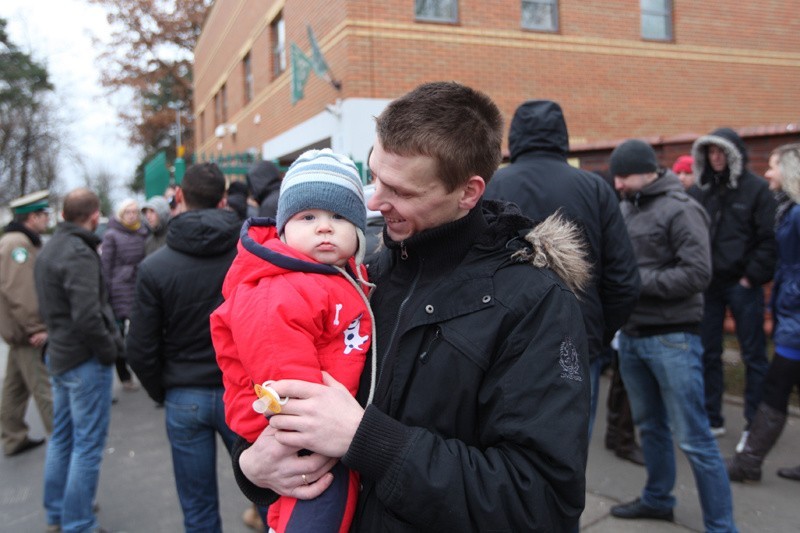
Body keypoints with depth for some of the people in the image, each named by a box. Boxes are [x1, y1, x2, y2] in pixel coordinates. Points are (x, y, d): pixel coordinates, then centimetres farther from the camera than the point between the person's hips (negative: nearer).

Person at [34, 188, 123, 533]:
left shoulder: (48, 249, 11)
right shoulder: (79, 253, -20)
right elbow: (87, 316, -27)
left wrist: (56, 336, 14)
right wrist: (110, 350, -15)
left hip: (58, 355, 10)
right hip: (86, 360, -10)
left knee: (62, 437, 20)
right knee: (88, 445, 1)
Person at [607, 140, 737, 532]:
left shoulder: (681, 209, -11)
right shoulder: (624, 209, 8)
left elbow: (698, 274, -19)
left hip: (671, 338, -6)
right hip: (631, 334, 7)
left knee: (693, 438, 1)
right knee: (650, 425, 20)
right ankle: (657, 499, 37)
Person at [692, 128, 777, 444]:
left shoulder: (756, 189, -4)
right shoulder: (704, 191, 8)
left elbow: (769, 239, -7)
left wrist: (753, 276, -11)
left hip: (742, 284, -4)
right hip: (708, 283, 5)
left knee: (753, 355, 4)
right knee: (708, 353, 10)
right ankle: (712, 418, 22)